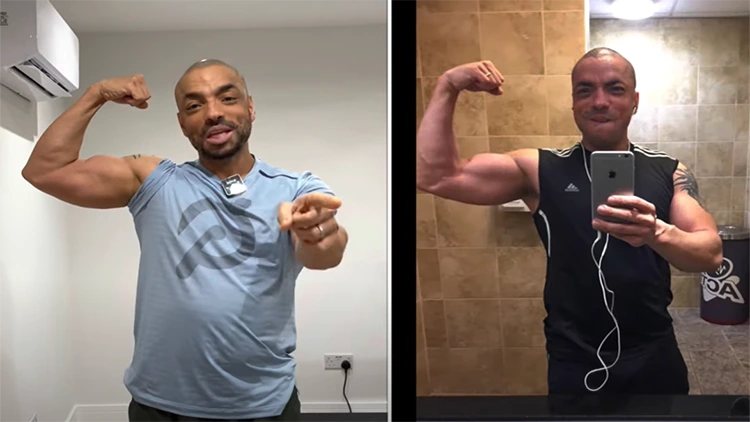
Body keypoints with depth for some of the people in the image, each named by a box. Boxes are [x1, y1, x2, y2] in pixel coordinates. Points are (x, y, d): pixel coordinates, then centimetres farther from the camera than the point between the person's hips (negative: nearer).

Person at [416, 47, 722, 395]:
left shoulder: (668, 172, 0)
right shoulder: (540, 169, -5)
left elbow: (711, 254, -12)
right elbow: (435, 176, -12)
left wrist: (657, 233, -33)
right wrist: (448, 87, -17)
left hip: (654, 360, 2)